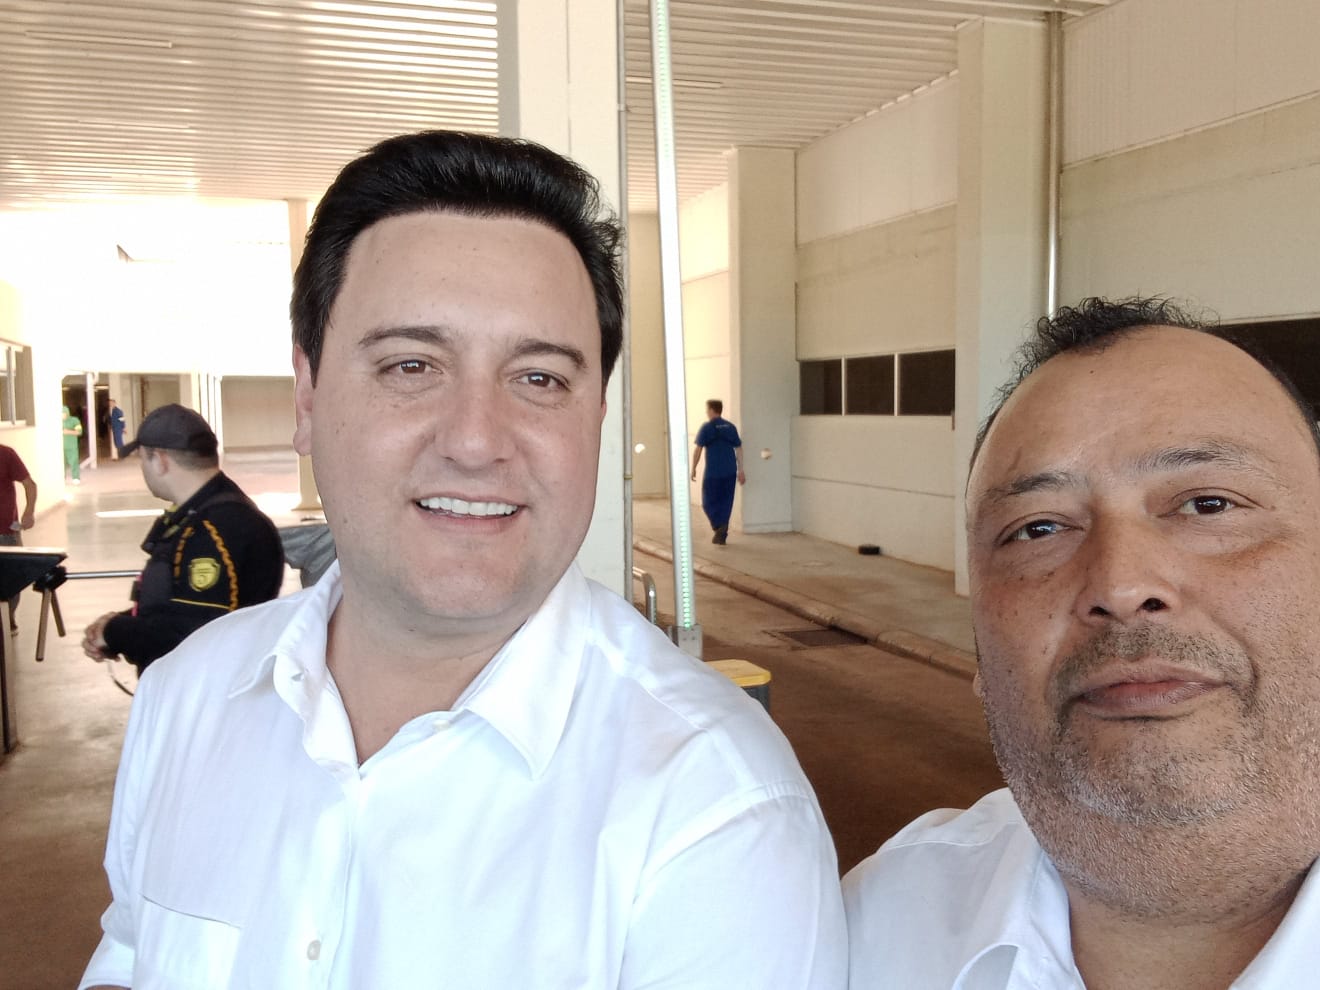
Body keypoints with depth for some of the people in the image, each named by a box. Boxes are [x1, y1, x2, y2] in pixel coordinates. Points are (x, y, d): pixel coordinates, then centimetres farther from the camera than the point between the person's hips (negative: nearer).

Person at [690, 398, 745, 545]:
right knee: (726, 503, 10)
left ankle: (719, 526, -17)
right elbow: (738, 449, 10)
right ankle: (721, 536, 10)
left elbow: (698, 449, -7)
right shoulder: (731, 427, 10)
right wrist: (740, 470, 14)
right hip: (730, 472, 5)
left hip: (713, 472, -4)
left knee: (709, 502, 6)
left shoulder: (706, 427, -5)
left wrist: (693, 469, 1)